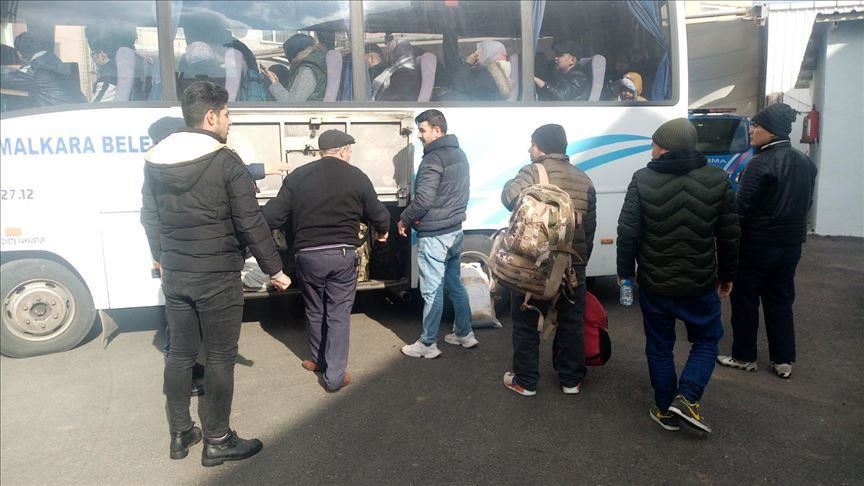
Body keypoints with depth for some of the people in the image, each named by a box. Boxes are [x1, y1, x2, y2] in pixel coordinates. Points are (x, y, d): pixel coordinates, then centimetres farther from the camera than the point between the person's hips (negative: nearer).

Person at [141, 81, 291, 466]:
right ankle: (217, 441, 16)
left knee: (180, 353, 16)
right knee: (220, 358, 5)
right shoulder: (226, 163, -14)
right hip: (216, 278, -6)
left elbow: (149, 217, 16)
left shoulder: (155, 162, 6)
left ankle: (180, 434, 29)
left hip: (174, 275, 7)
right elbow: (251, 224, -15)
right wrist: (274, 269, -5)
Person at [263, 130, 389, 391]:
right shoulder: (357, 177, -1)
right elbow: (378, 213, 6)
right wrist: (383, 231, 28)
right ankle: (334, 376, 9)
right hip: (343, 254, -1)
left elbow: (274, 214, -2)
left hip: (308, 255, 2)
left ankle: (319, 360, 37)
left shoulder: (298, 176, 1)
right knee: (338, 315, 7)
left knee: (315, 311, 20)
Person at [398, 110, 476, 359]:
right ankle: (464, 334, 29)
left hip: (433, 236, -9)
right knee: (455, 285, 19)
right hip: (454, 231, 9)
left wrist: (404, 220, -8)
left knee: (432, 291, 1)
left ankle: (428, 345, 12)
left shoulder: (433, 159, -18)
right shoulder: (459, 155, 10)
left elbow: (423, 200, -23)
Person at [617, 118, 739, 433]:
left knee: (659, 346, 15)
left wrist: (625, 271, 4)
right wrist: (727, 274, 14)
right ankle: (686, 398, 6)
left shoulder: (643, 180, -10)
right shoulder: (717, 180, -4)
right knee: (706, 339, 20)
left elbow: (627, 233, -9)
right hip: (700, 283, 1)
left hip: (654, 283, 0)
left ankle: (665, 410, 23)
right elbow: (729, 235, 1)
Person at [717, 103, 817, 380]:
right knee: (780, 302, 15)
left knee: (745, 300, 7)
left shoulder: (760, 163, -19)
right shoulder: (805, 164, 7)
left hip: (758, 245, -7)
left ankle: (744, 357, 18)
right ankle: (783, 361, 21)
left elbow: (742, 209, -19)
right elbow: (806, 203, 16)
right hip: (791, 244, 8)